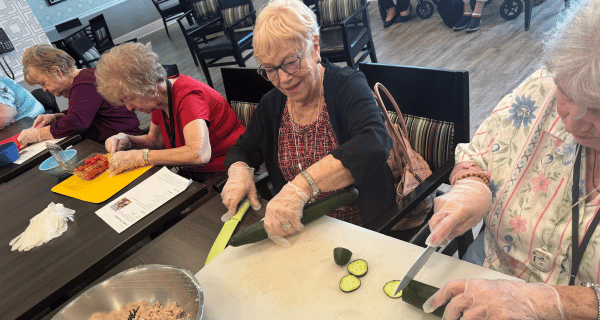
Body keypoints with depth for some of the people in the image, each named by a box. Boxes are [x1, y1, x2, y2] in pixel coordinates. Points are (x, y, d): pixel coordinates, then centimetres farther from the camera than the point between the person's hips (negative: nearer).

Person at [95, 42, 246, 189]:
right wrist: (126, 140, -1)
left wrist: (139, 157, -31)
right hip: (193, 173, 9)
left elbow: (199, 154, -39)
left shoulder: (188, 96, -24)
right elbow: (155, 140, 20)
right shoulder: (159, 99, 3)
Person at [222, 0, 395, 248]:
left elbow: (375, 145, -32)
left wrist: (302, 185, -42)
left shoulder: (347, 86, -14)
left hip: (365, 226, -5)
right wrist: (239, 171, -12)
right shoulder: (271, 105, 4)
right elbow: (242, 150, 14)